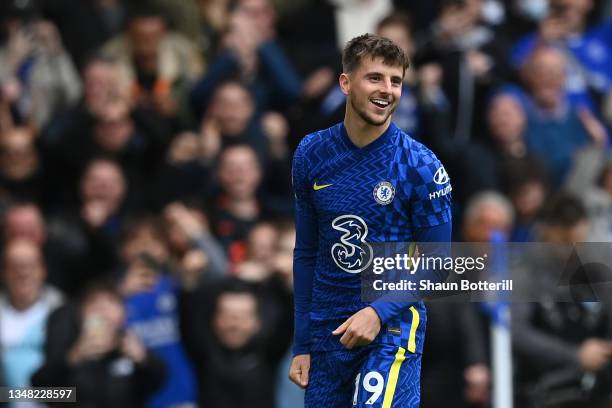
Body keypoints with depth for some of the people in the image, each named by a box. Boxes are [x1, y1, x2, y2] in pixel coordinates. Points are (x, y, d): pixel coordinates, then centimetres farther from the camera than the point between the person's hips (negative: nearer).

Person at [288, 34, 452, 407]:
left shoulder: (421, 166, -8)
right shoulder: (312, 155, 2)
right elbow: (306, 255, 11)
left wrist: (379, 312, -19)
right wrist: (302, 345, 10)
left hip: (393, 325, -4)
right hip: (327, 332, 4)